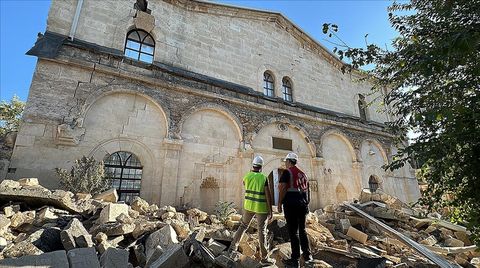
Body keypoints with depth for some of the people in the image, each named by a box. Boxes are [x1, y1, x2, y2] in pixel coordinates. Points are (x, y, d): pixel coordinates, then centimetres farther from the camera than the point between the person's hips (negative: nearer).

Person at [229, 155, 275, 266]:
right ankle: (264, 258, 14)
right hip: (261, 208, -3)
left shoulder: (246, 176, -3)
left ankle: (233, 246, 27)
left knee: (243, 226, 21)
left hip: (248, 206, 4)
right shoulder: (264, 178, -14)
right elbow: (268, 196, -13)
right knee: (262, 232, 6)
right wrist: (270, 211, -5)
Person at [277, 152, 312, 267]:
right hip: (302, 205, 7)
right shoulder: (303, 173, 14)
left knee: (293, 232, 0)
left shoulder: (287, 172, -6)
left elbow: (282, 188, -13)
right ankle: (307, 255, 27)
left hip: (291, 205, -7)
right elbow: (308, 190, 17)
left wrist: (279, 204, -8)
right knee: (302, 230, 19)